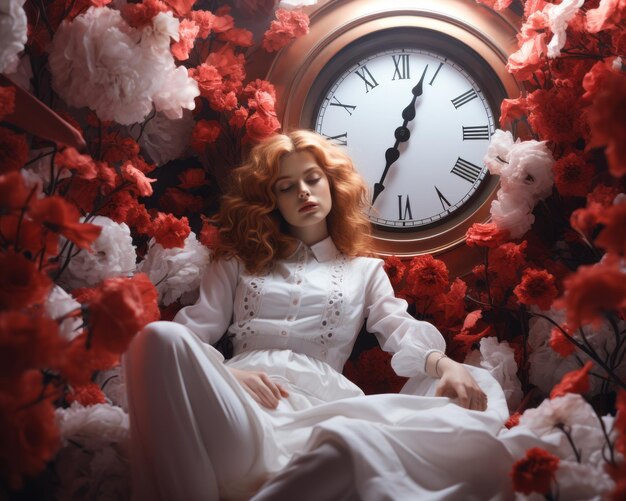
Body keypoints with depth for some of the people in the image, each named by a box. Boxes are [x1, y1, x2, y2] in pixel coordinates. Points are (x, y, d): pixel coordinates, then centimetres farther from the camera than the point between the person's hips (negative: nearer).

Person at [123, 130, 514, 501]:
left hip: (320, 403, 2)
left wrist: (443, 363, -15)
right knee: (161, 337, -32)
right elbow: (191, 332, 18)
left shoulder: (364, 270, 29)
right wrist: (225, 372, -7)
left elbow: (403, 331, 11)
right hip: (237, 402, -1)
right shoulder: (239, 260, 29)